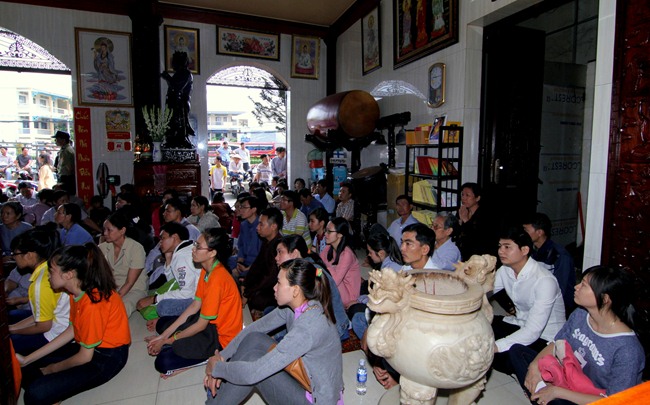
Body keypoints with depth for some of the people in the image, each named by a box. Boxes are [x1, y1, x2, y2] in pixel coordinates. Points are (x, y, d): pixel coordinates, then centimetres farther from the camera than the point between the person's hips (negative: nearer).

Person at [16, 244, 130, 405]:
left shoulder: (92, 302, -28)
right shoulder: (77, 292, 1)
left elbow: (84, 357, -20)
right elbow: (71, 331, 8)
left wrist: (52, 369, -1)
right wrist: (27, 359, 8)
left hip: (108, 357, -9)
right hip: (88, 347, 9)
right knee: (27, 371, 7)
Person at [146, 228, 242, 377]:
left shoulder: (217, 280, -30)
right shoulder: (206, 269, 0)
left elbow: (201, 325, -21)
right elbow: (195, 305, 4)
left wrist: (166, 341, -9)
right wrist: (164, 335, 1)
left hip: (221, 337, -10)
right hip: (210, 322, 10)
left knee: (163, 362, -15)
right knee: (162, 324, 17)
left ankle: (212, 357, -3)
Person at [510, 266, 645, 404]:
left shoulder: (627, 349, -26)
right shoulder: (580, 315, -8)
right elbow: (556, 345, 6)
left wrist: (558, 392, -22)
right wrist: (534, 366, -12)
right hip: (568, 380, 7)